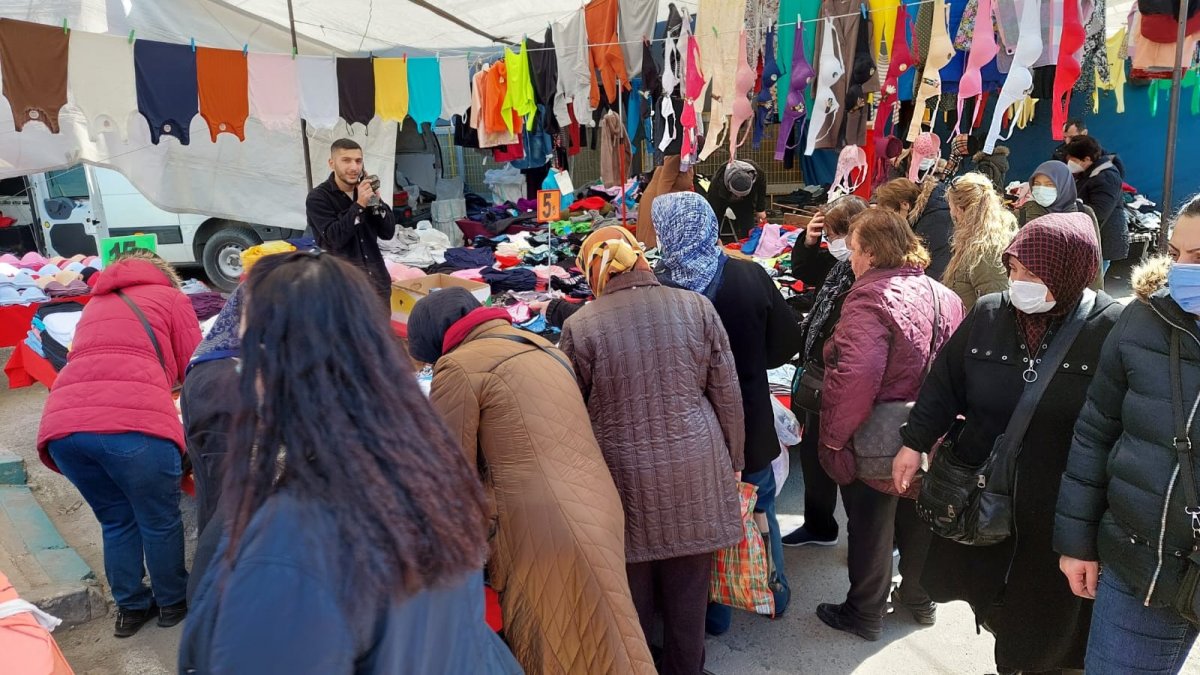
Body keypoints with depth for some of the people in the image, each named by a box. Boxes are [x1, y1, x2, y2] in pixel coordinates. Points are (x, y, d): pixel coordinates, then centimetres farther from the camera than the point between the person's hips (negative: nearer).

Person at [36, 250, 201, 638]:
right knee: (160, 521, 16)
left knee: (116, 521, 24)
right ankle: (172, 603, 31)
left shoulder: (95, 305, 33)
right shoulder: (170, 297, 20)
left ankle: (130, 608, 35)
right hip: (133, 422, -5)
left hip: (62, 424, 5)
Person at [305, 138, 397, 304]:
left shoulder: (365, 191, 7)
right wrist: (359, 204, -21)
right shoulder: (318, 198, -6)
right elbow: (335, 238, -16)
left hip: (378, 280, 5)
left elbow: (388, 233, 3)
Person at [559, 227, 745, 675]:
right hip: (695, 468, 2)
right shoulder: (696, 307, -1)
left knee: (633, 587, 16)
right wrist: (733, 461, 15)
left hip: (627, 473, -2)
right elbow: (728, 394, 3)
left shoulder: (581, 326, -8)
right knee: (688, 586, 16)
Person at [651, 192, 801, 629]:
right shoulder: (752, 276, -12)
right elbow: (786, 340, -2)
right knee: (760, 510, 23)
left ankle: (715, 612, 32)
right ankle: (775, 594, 42)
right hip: (750, 422, 3)